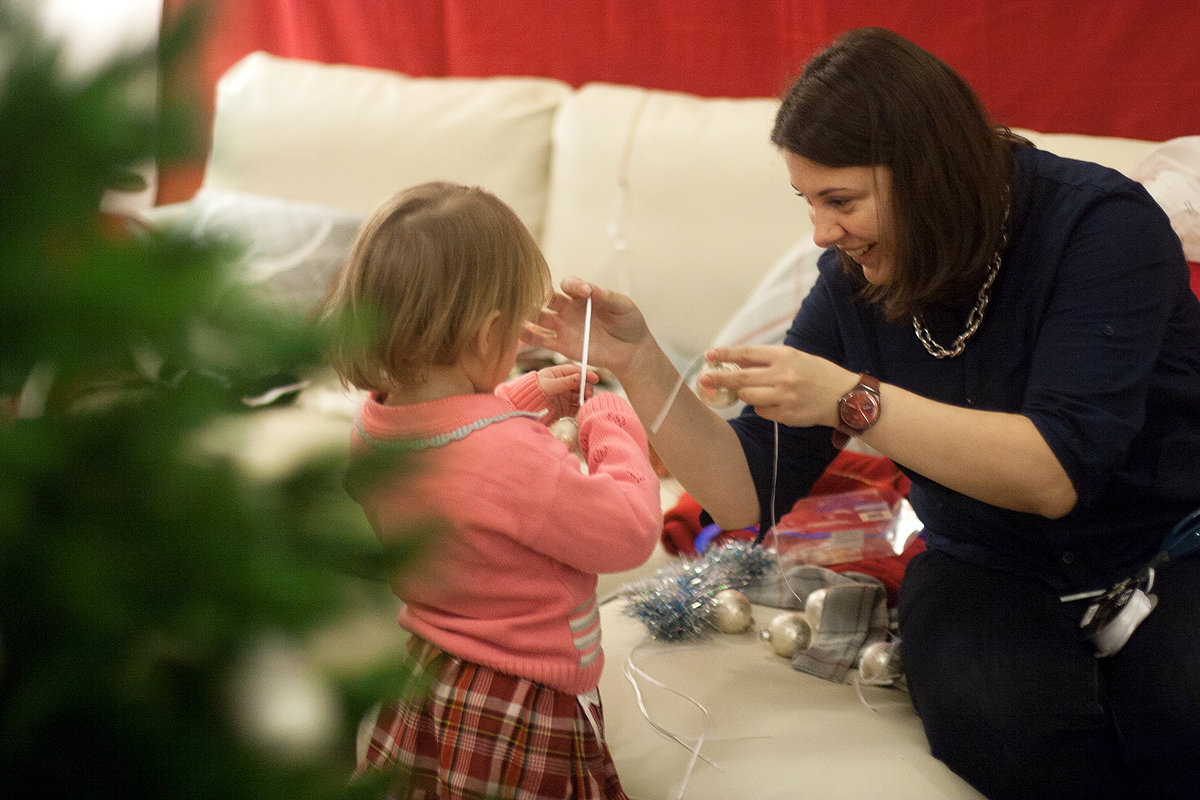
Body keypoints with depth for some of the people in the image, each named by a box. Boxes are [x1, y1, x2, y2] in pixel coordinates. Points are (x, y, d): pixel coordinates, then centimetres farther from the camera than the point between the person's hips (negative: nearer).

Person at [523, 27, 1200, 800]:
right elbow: (748, 495, -3)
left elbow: (1057, 474, -26)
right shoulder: (854, 285, -2)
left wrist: (852, 400, -31)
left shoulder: (1099, 223, -16)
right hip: (995, 572, 3)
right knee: (996, 721, -31)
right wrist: (639, 363, -15)